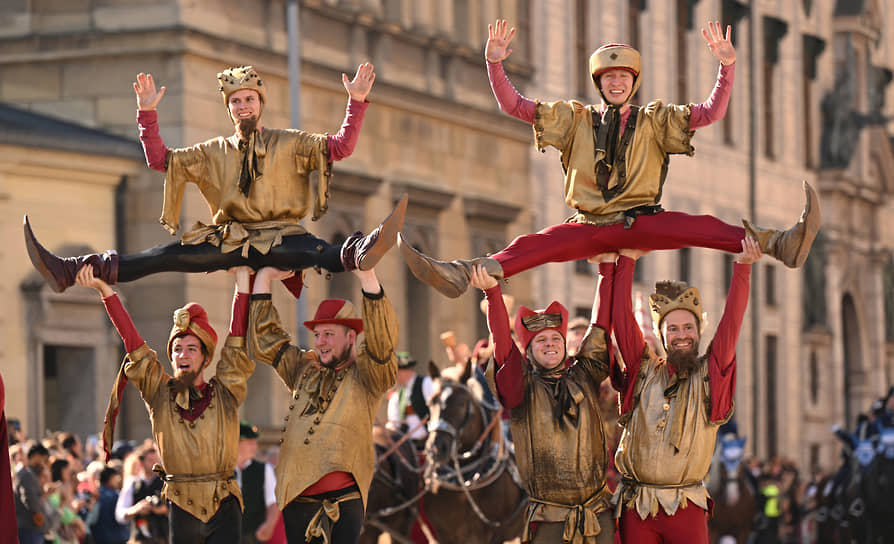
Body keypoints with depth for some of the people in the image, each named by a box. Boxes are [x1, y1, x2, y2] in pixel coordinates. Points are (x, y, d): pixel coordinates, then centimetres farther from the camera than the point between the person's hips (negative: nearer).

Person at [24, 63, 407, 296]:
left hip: (279, 237, -2)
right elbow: (160, 160, 13)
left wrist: (357, 102, -13)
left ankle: (359, 254, -73)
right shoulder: (215, 153, 18)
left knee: (320, 253, -37)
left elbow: (340, 147, -1)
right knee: (171, 256, -18)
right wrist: (147, 112, 4)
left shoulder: (289, 145, 10)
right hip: (230, 238, 2)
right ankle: (73, 272, -31)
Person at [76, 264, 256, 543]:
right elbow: (131, 339, 5)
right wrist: (105, 291, 3)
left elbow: (237, 340, 4)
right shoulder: (160, 394, 7)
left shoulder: (225, 394, 5)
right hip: (180, 508, 1)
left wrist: (243, 281, 5)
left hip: (224, 509, -1)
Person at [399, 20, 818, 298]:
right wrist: (495, 64, -7)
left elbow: (712, 113, -1)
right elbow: (513, 107, 8)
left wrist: (726, 66, -15)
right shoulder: (575, 119, 12)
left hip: (642, 223, -1)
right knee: (533, 245, -25)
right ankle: (460, 275, -43)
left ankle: (777, 244, -44)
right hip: (590, 227, 1)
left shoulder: (655, 121, 10)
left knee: (700, 228, -27)